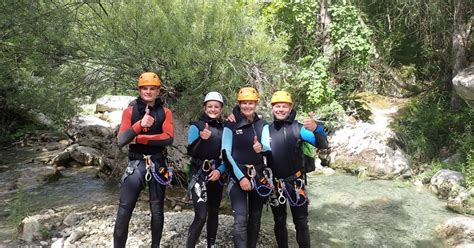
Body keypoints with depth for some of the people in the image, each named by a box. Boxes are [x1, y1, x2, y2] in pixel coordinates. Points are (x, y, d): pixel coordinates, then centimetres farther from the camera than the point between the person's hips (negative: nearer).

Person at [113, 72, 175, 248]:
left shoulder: (164, 112, 2)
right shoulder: (130, 111, 0)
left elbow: (168, 138, -14)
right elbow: (121, 141, -12)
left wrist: (140, 139, -15)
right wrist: (140, 124, -29)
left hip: (158, 165, 1)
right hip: (136, 164, -1)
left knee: (157, 210, 12)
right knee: (124, 211, -6)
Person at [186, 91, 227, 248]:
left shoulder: (224, 128, 5)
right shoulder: (196, 126, -5)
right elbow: (191, 152, -16)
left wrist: (220, 171, -11)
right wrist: (201, 138, -34)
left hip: (217, 174, 5)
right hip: (199, 174, -4)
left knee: (214, 212, 15)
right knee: (201, 216, -15)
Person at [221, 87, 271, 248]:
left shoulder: (262, 125, 5)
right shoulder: (231, 125, -3)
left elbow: (269, 146, -10)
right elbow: (226, 153, -8)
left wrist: (261, 147, -35)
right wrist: (241, 177, -16)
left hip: (258, 176, 3)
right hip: (237, 176, -3)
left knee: (255, 217, 12)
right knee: (241, 219, -13)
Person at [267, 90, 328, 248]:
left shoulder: (298, 128, -7)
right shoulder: (267, 129, 2)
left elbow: (323, 145, -15)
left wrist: (316, 129, -37)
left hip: (295, 182, -3)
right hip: (275, 183, 3)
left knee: (301, 222, 5)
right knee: (279, 222, 16)